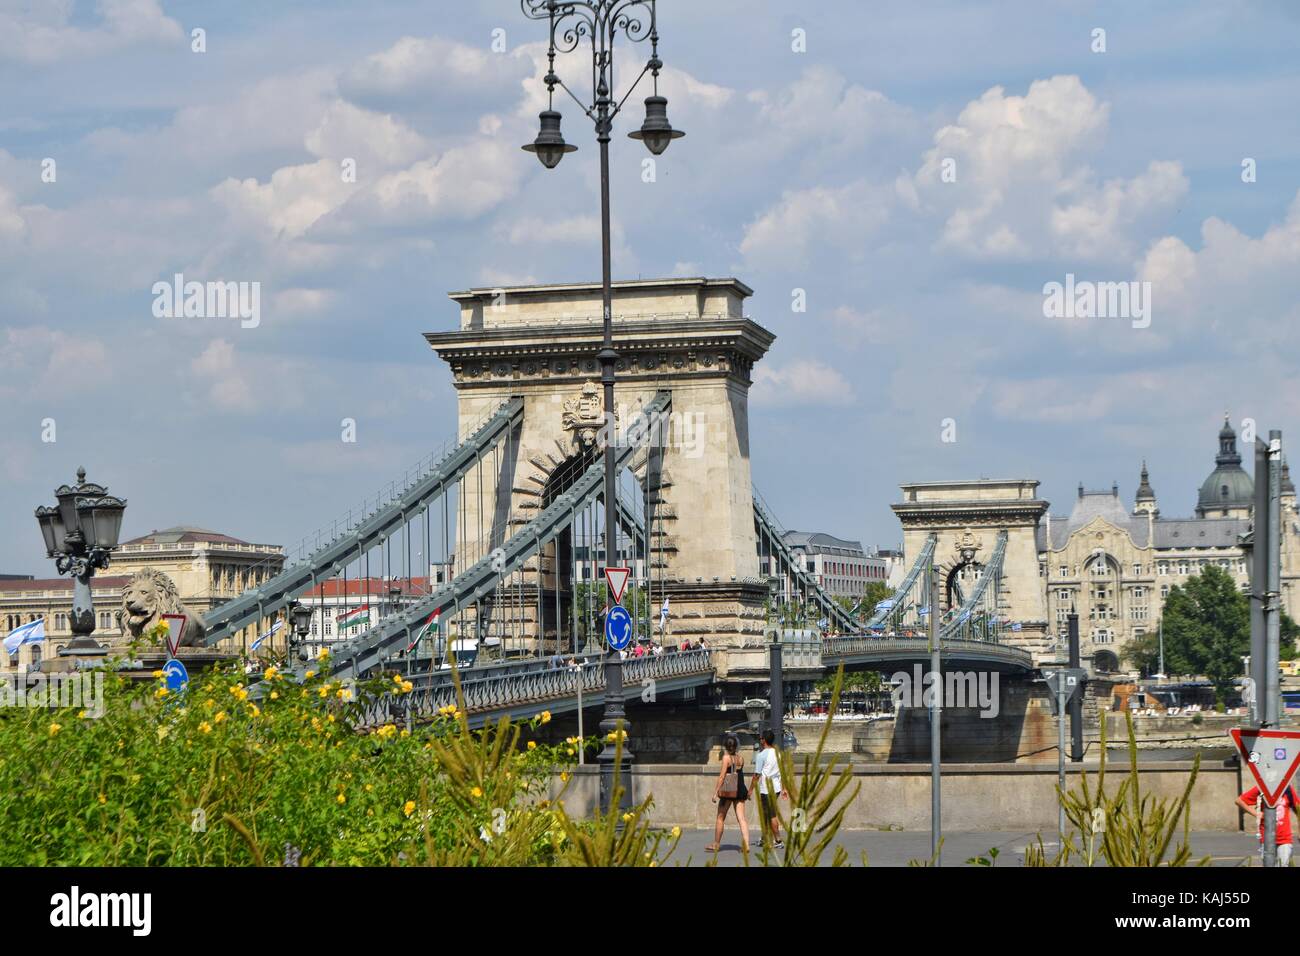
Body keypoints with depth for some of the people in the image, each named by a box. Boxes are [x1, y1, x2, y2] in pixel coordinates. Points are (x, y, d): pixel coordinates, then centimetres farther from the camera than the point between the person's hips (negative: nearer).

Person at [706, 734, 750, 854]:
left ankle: (716, 844, 17)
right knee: (741, 818, 1)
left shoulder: (726, 757, -10)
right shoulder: (741, 757, 5)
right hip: (740, 789, 5)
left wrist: (716, 792, -12)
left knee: (720, 818, 9)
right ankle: (746, 844, -12)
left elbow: (722, 776, -14)